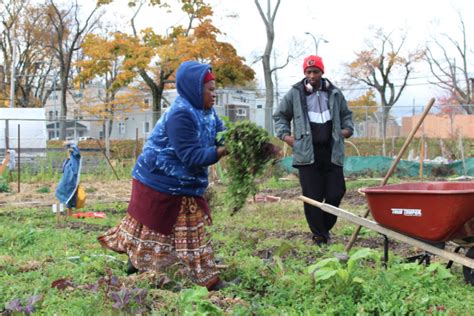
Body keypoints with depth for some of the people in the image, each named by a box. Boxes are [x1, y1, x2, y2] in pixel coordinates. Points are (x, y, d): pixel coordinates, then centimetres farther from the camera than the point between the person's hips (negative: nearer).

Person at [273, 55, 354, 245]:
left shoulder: (334, 93, 13)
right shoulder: (295, 94, 5)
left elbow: (346, 114, 28)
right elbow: (280, 115, 16)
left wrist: (347, 129, 10)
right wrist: (285, 134, 2)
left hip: (332, 153, 3)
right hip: (307, 153, -2)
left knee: (335, 193, 2)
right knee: (312, 197, -3)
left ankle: (325, 228, 23)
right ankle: (319, 236, 8)